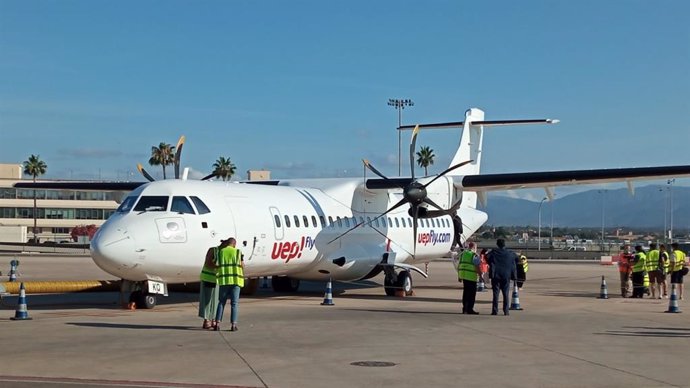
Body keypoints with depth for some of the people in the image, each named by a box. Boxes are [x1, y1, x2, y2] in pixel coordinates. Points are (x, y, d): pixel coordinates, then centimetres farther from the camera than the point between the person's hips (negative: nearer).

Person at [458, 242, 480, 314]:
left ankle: (465, 309, 15)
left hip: (463, 275, 7)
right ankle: (470, 309, -1)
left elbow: (459, 266, 15)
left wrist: (459, 276, 20)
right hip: (471, 276, -7)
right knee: (472, 293, 0)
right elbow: (477, 267, -14)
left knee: (466, 292, 14)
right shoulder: (474, 255, -9)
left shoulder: (463, 254, 13)